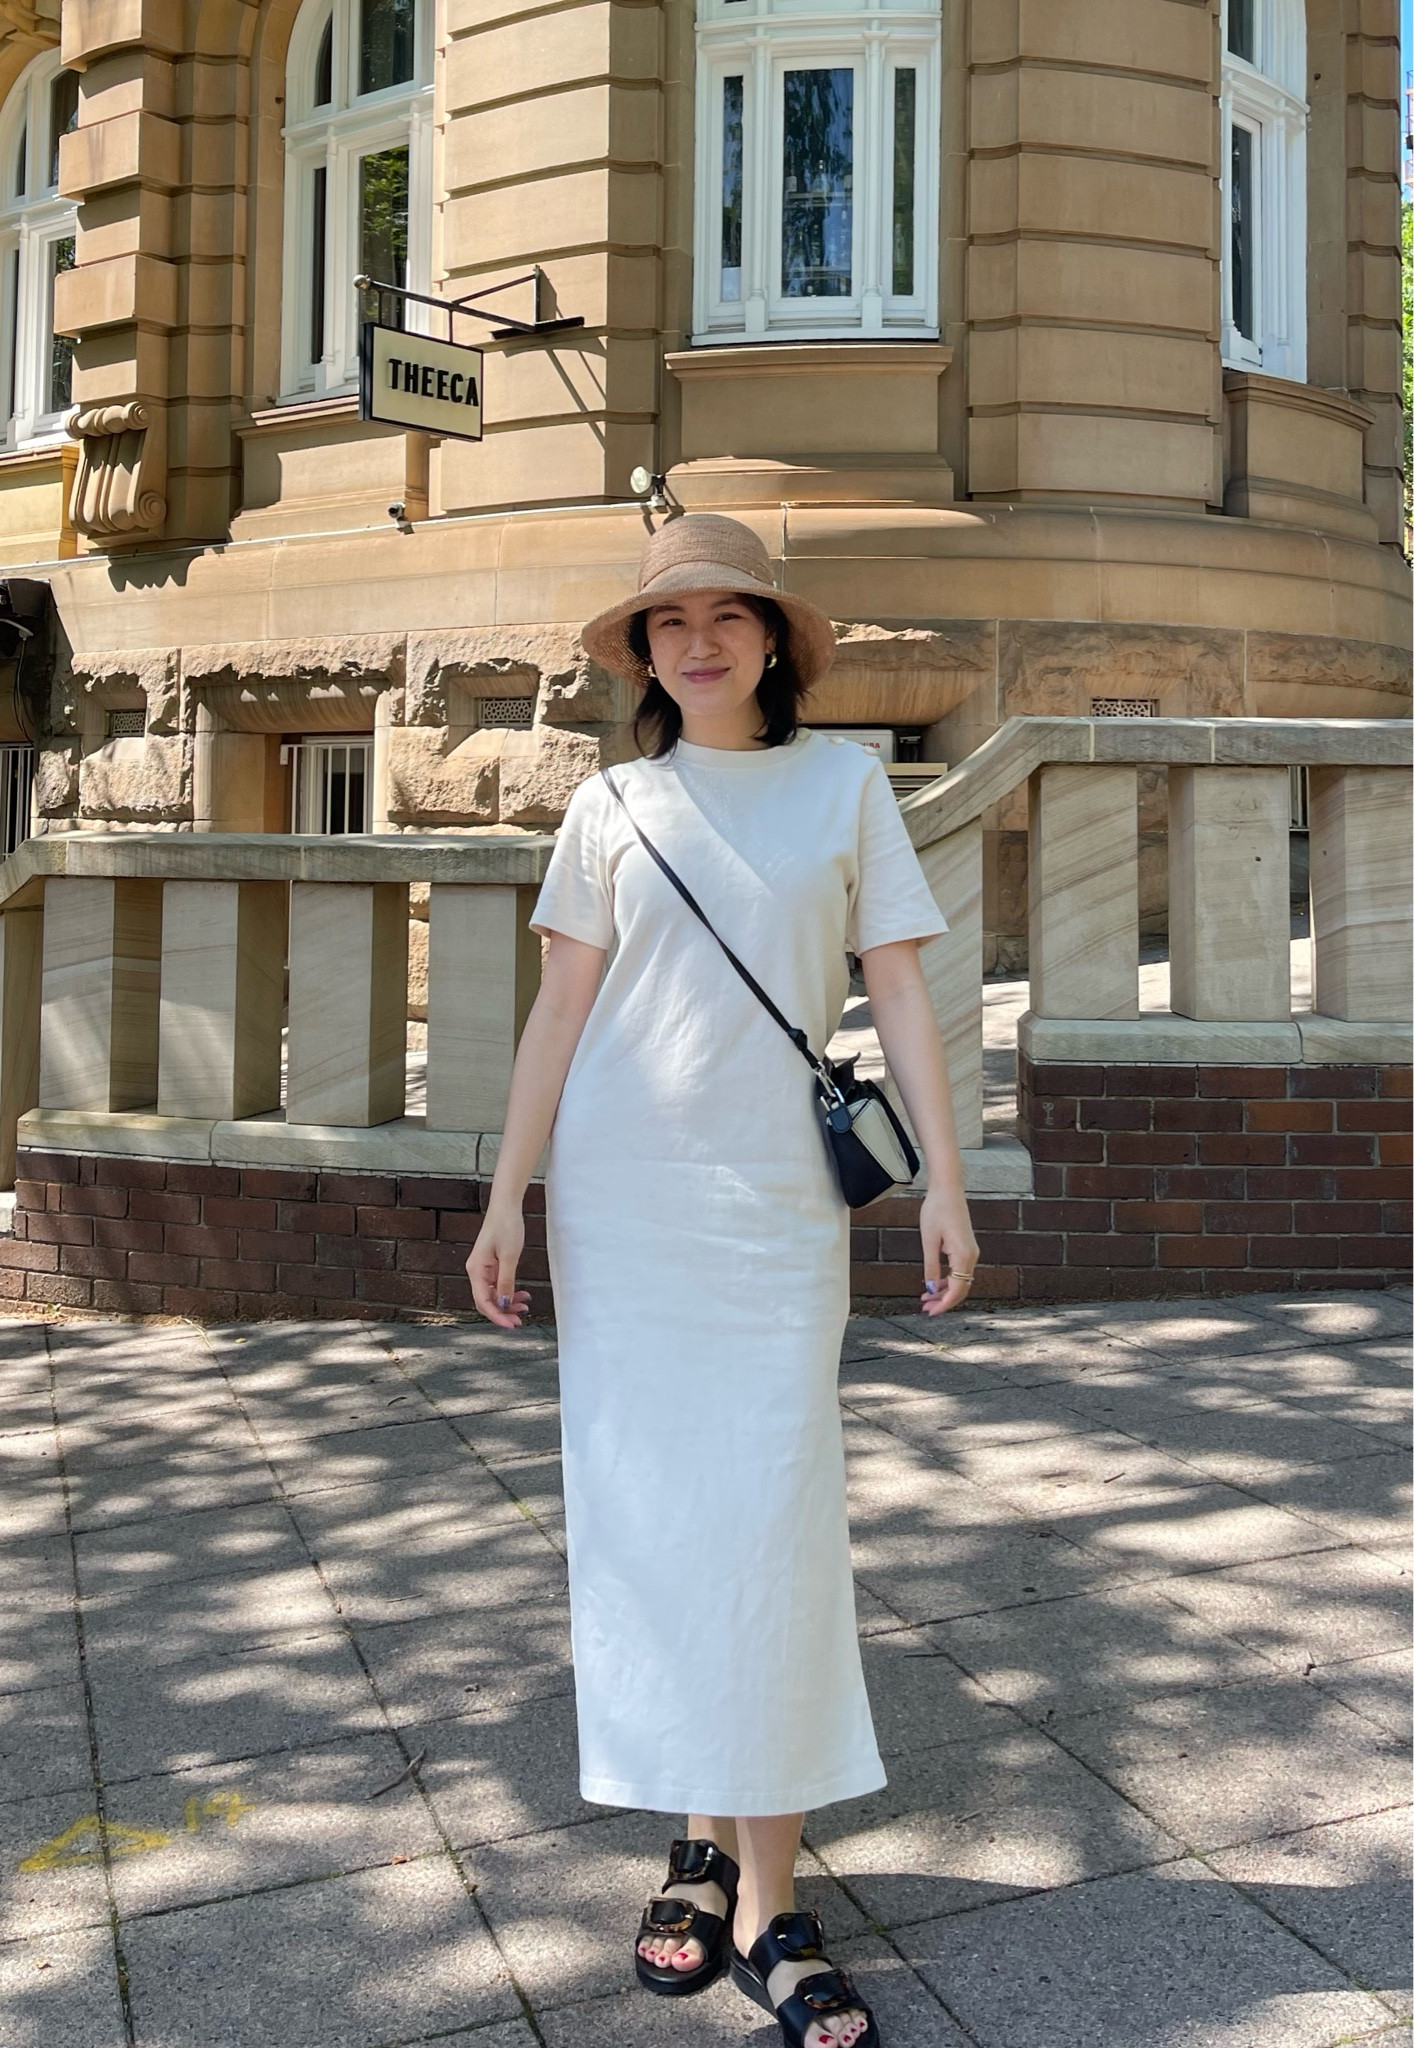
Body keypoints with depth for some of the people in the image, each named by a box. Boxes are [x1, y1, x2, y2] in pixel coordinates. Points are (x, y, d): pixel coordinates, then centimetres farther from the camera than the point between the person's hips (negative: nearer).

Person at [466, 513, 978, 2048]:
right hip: (620, 1196, 1)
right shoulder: (613, 805, 8)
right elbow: (560, 1009, 6)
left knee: (771, 1527, -4)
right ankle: (703, 1840, 20)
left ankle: (766, 1906, 6)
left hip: (776, 1200, -1)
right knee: (648, 1516, 4)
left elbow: (897, 990, 5)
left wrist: (944, 1179, -2)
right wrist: (505, 1201, 0)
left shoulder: (843, 782, 8)